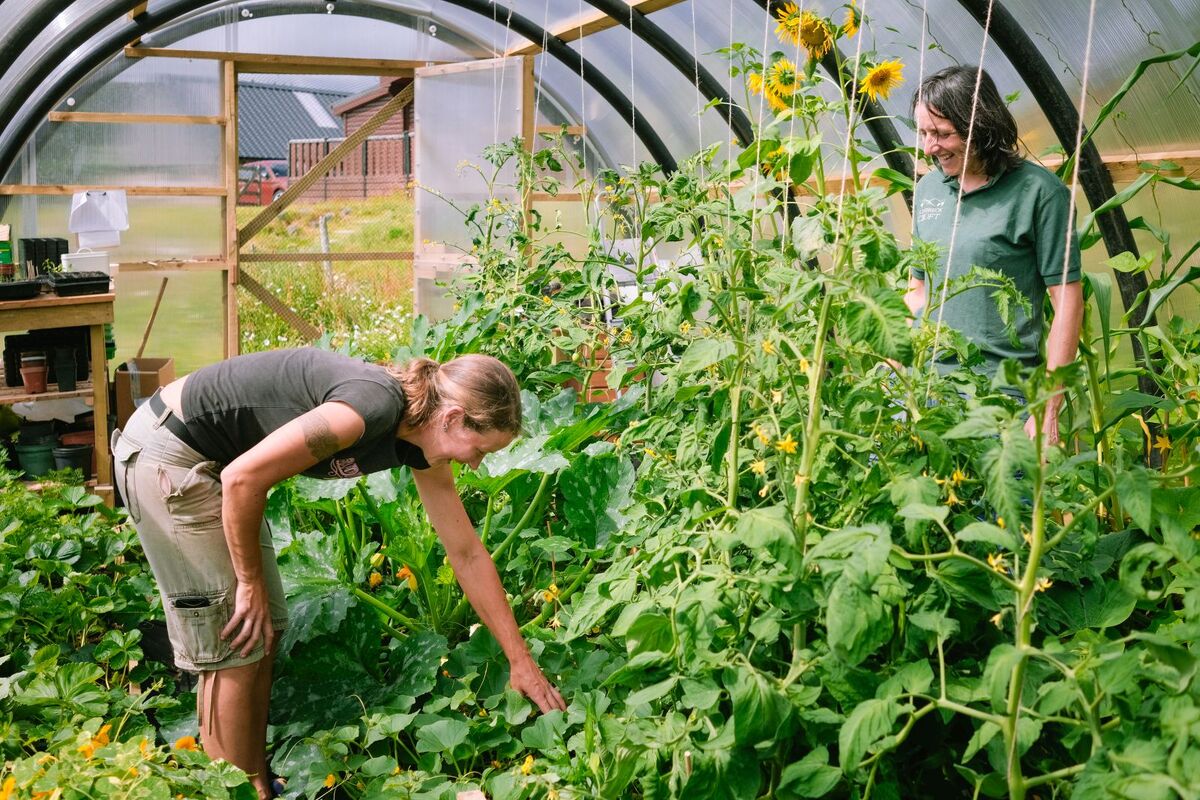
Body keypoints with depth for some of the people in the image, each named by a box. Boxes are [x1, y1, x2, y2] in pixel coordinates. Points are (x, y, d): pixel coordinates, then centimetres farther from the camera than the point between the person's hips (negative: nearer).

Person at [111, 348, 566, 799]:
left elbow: (468, 555, 5)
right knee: (232, 646, -3)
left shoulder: (420, 446, 0)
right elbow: (242, 478, -27)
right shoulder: (374, 405, -28)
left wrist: (521, 660, 8)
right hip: (166, 454, -9)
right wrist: (251, 583, -13)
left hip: (206, 460, 9)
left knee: (262, 636, 11)